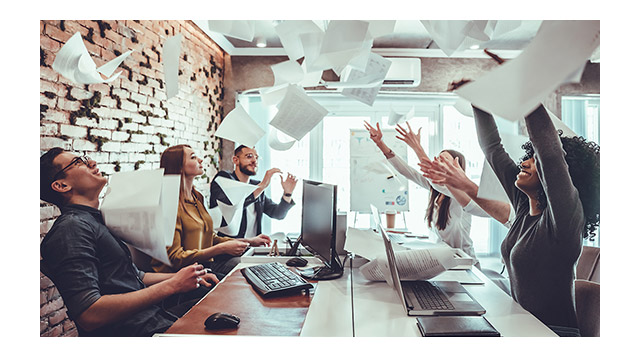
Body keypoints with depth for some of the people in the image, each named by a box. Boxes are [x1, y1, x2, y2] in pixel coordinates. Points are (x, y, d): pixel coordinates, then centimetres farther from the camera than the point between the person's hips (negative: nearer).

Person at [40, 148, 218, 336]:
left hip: (155, 315, 10)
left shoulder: (97, 221, 19)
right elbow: (89, 315, -23)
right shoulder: (72, 227, -13)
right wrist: (172, 285, -19)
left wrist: (192, 277, 12)